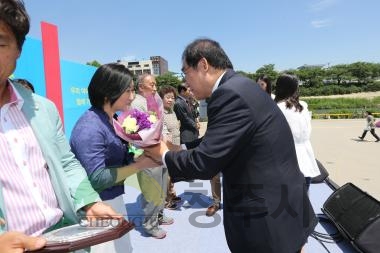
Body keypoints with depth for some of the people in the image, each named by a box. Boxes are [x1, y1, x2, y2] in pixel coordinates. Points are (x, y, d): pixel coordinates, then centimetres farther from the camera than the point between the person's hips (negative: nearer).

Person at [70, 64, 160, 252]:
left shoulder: (112, 120, 3)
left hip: (114, 200, 8)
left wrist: (141, 154, -10)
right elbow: (96, 179, -26)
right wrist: (139, 165, -23)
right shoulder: (90, 127, -23)